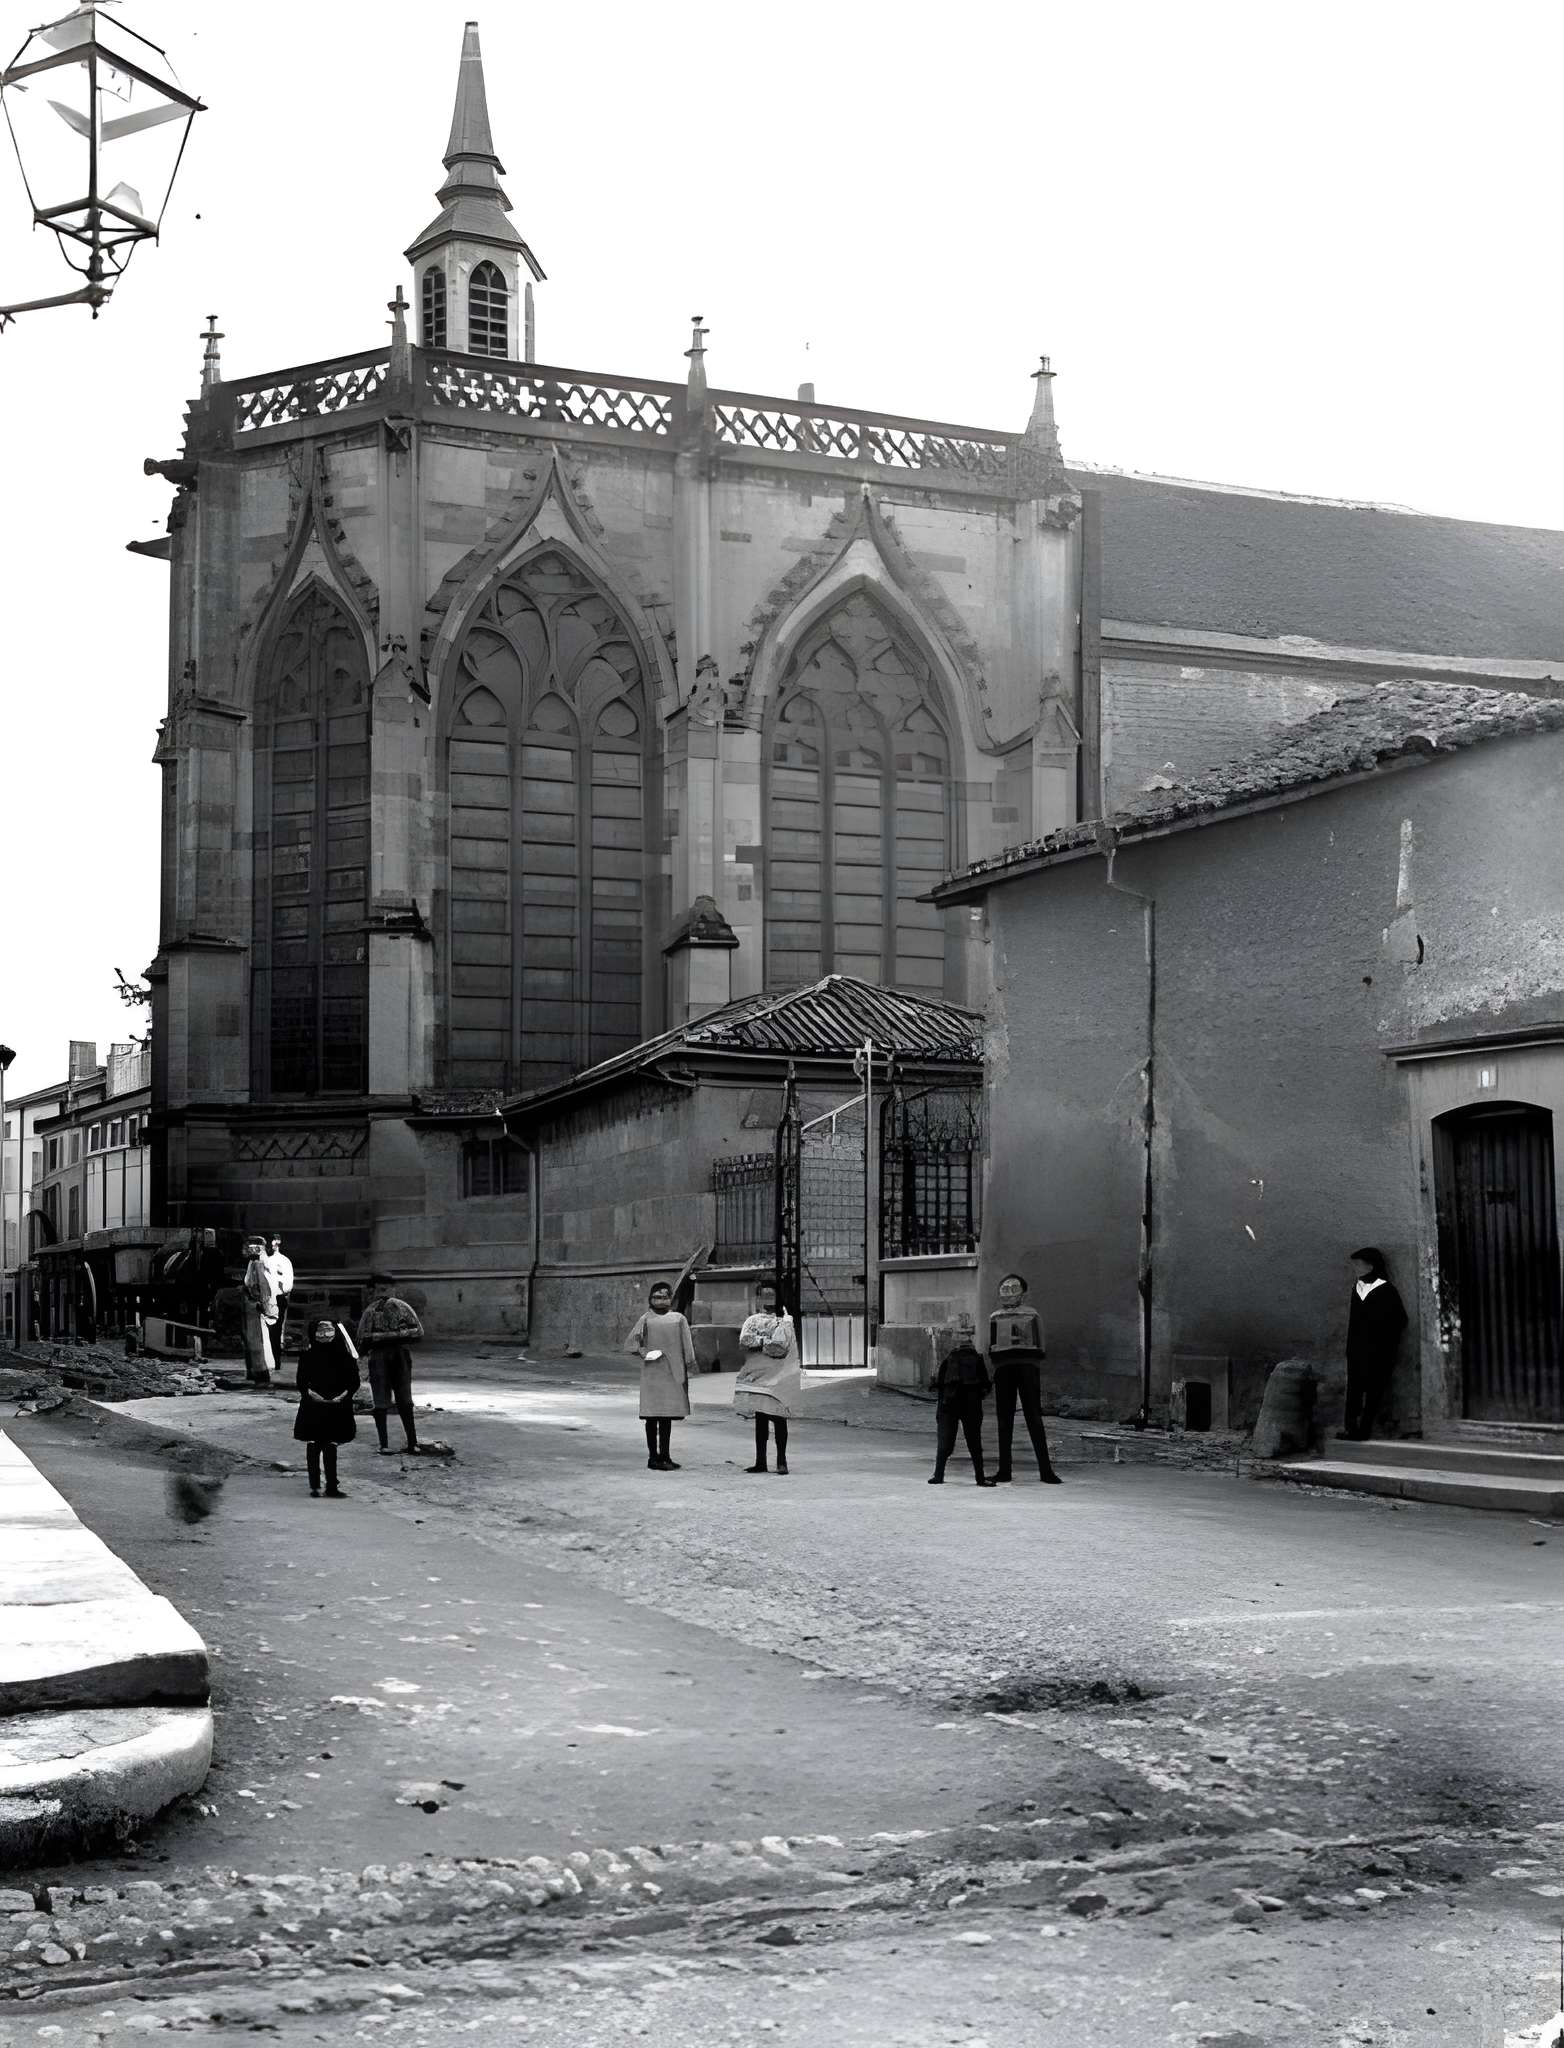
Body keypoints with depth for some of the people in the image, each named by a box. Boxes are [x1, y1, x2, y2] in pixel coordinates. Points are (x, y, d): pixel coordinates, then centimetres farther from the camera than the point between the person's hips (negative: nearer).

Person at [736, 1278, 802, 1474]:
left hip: (777, 1376, -4)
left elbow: (781, 1347, -12)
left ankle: (781, 1460, 0)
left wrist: (757, 1343, -7)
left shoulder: (784, 1322, 2)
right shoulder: (752, 1320, 13)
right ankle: (760, 1461, 9)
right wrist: (766, 1343, -11)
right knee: (760, 1419, 5)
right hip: (757, 1374, 4)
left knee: (778, 1418, -4)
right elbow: (744, 1342, -3)